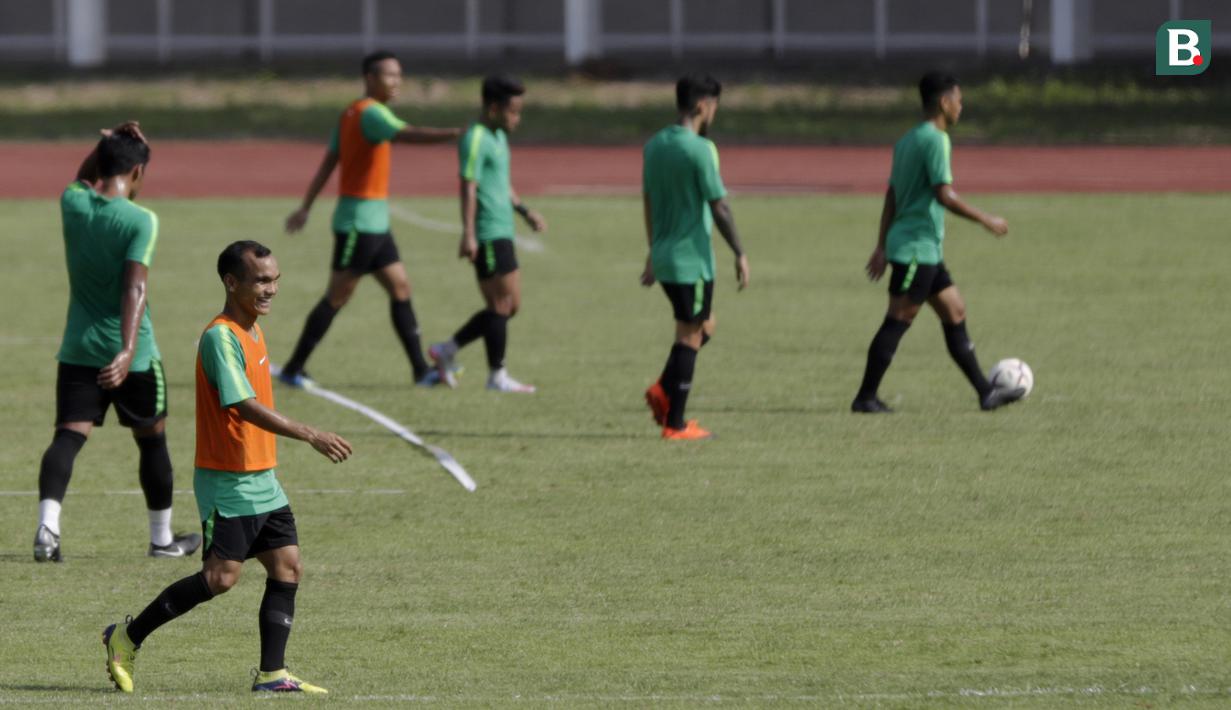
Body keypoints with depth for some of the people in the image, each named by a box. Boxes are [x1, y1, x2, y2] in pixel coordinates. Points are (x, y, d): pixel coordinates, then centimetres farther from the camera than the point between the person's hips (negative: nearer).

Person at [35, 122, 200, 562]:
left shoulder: (73, 204, 0)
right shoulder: (140, 220, -14)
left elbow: (84, 180, 28)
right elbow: (135, 287, -24)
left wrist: (107, 144, 16)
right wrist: (128, 350, -31)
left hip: (77, 350, 3)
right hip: (130, 354, -3)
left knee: (69, 436, -5)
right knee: (152, 441, 15)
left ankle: (48, 525, -28)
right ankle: (162, 538, 27)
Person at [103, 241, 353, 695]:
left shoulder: (253, 330, 12)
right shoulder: (220, 337, -18)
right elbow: (245, 406, -29)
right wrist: (310, 436, -34)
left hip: (262, 480, 9)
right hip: (227, 482, -9)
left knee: (287, 567, 1)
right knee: (221, 576, -11)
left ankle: (272, 674, 2)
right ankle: (127, 638, 2)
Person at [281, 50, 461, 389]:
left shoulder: (351, 114, 13)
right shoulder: (369, 113, -16)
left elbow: (328, 162, 14)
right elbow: (405, 134, -34)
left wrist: (306, 207, 14)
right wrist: (454, 133, -42)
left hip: (376, 222, 10)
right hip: (359, 219, -10)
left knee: (400, 288, 7)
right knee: (337, 297, -4)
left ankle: (421, 370, 7)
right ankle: (293, 369, 2)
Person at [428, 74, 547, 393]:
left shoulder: (498, 137, 17)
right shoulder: (476, 139, -13)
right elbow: (469, 188, -20)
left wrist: (525, 212, 28)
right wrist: (468, 233, -25)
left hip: (502, 234, 10)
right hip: (488, 236, -10)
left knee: (509, 306, 12)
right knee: (502, 305, -5)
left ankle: (446, 351, 18)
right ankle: (497, 376, 3)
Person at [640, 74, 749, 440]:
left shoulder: (654, 145, 9)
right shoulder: (700, 149, -16)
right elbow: (719, 207, -16)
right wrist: (740, 254, -8)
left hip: (664, 256, 8)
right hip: (692, 258, -8)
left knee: (705, 326, 21)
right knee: (690, 336, 0)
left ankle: (664, 390, 6)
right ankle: (674, 423, 2)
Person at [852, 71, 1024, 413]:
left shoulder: (908, 140, 15)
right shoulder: (934, 140, -14)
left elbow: (892, 196, 18)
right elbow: (944, 195, -21)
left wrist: (882, 246, 20)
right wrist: (985, 220, -12)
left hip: (926, 250, 10)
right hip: (917, 247, -10)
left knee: (955, 313, 11)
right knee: (898, 321, -7)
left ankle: (986, 393, 13)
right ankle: (866, 397, -4)